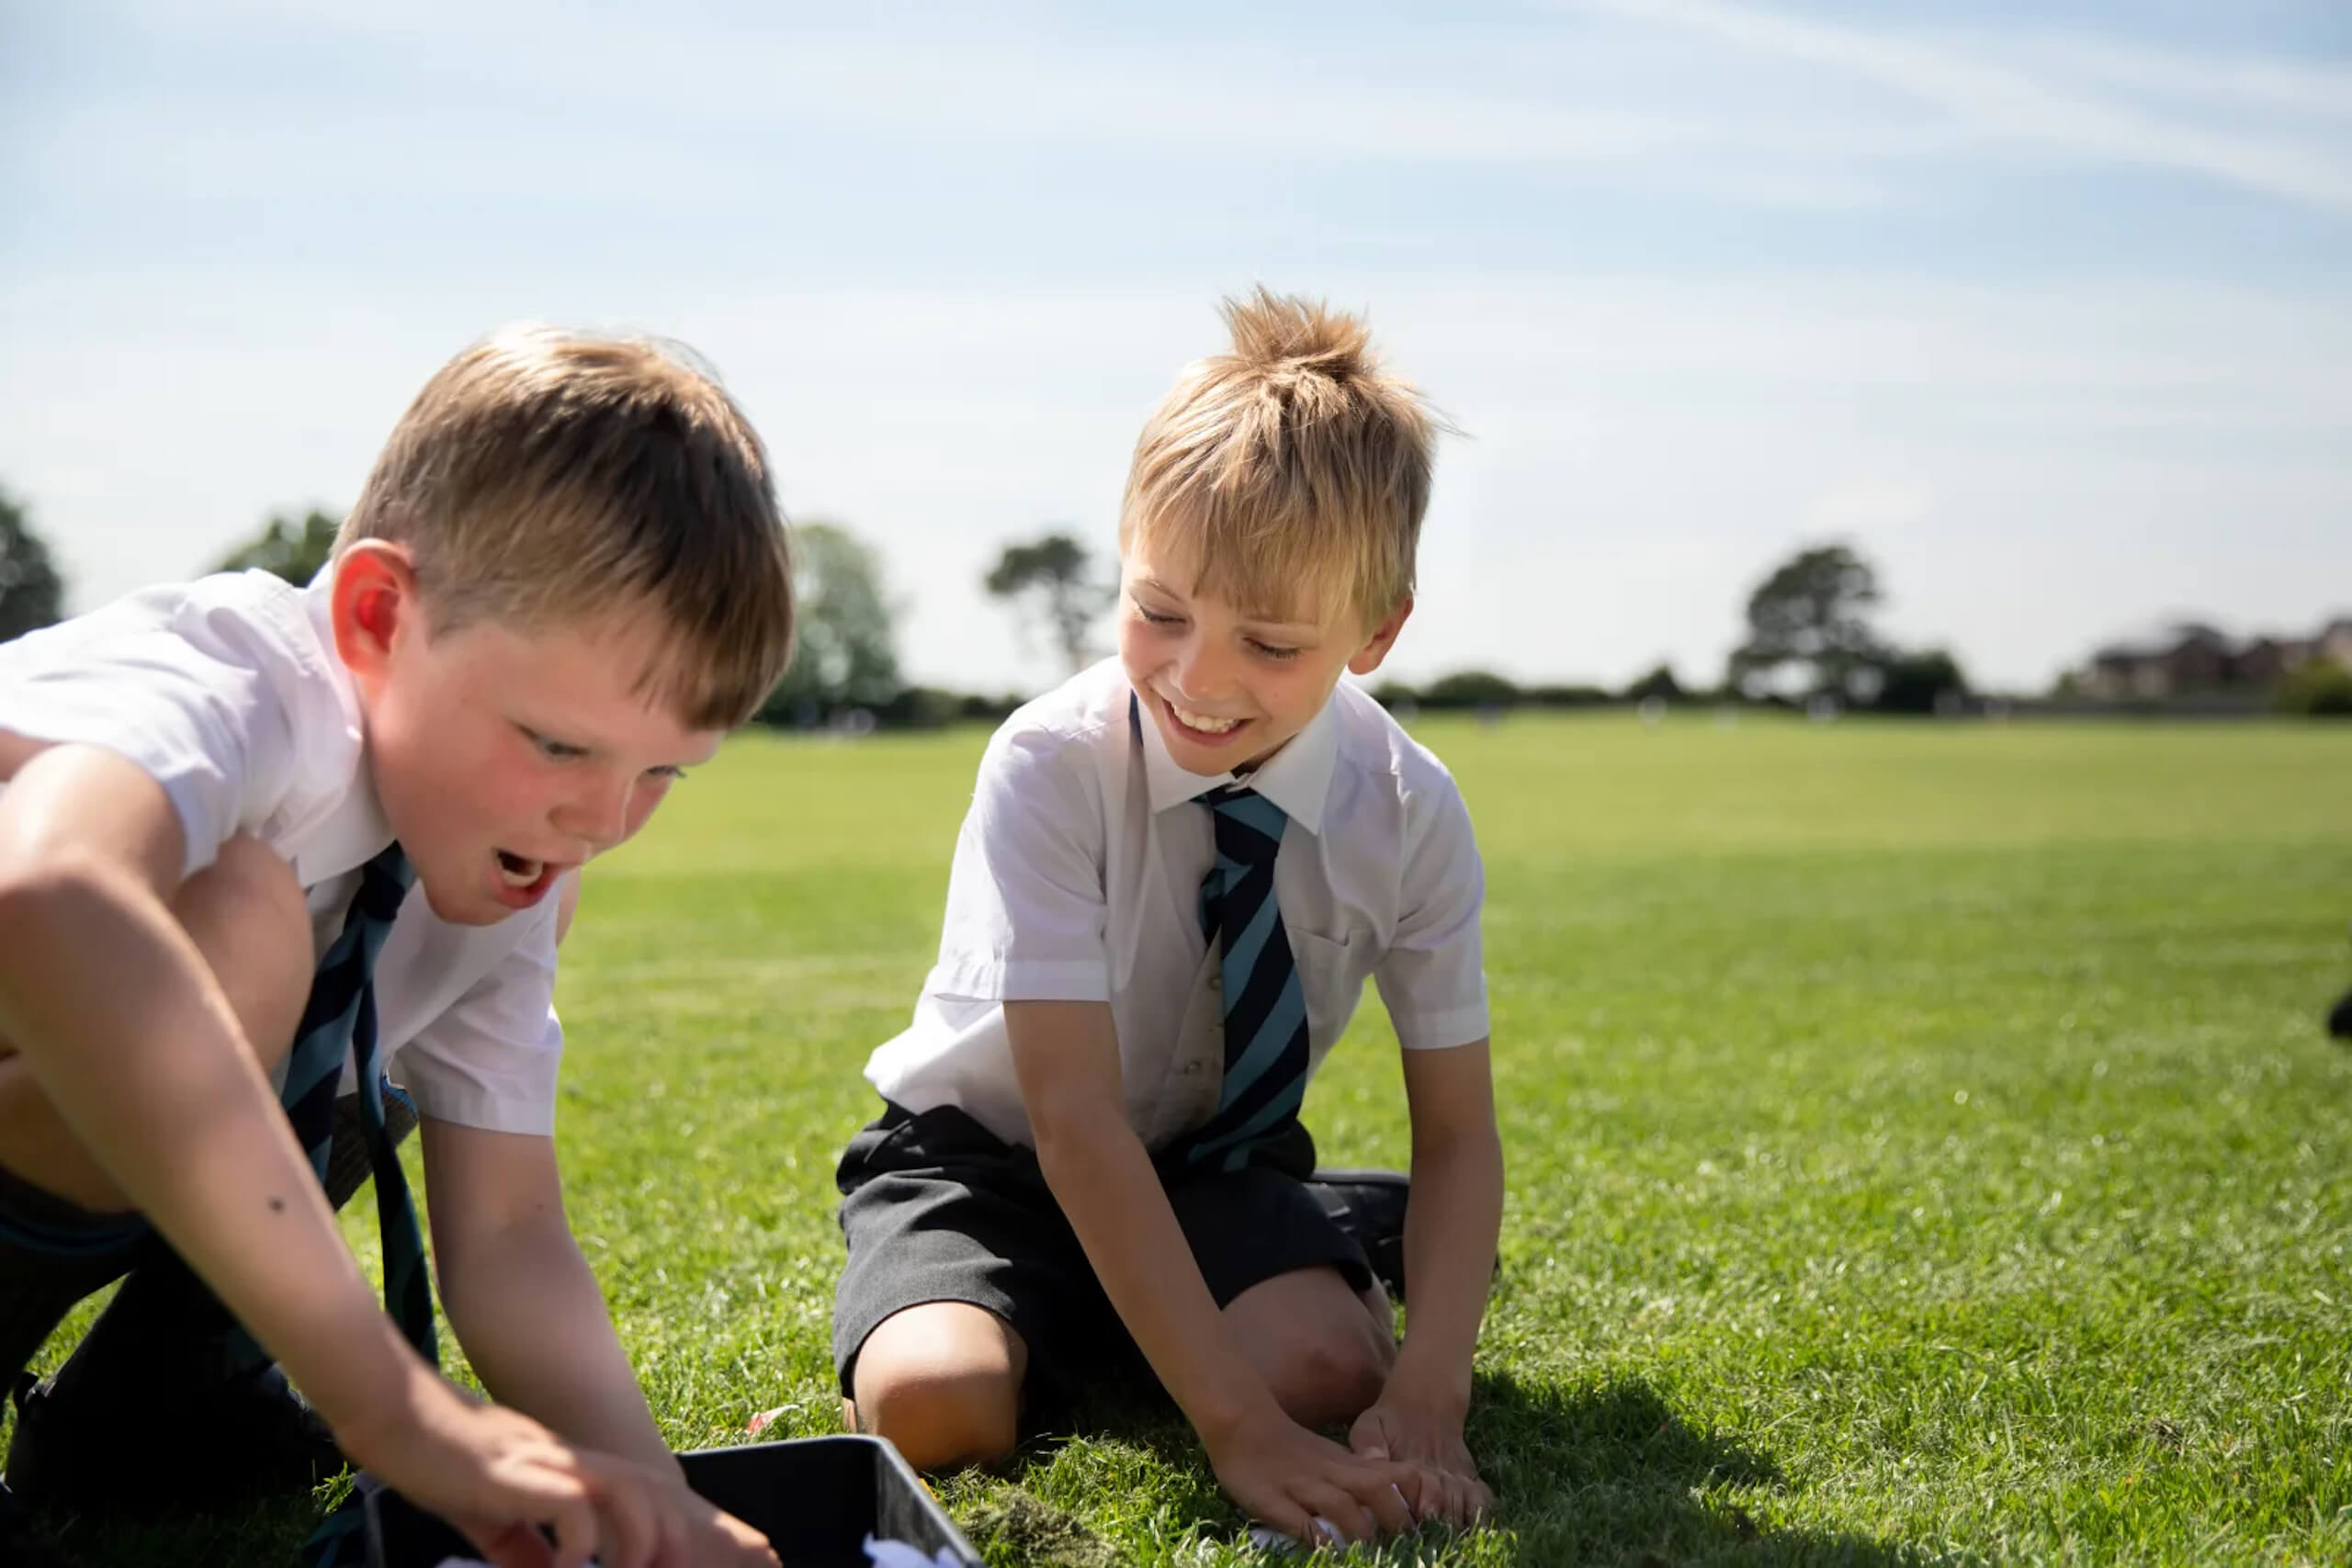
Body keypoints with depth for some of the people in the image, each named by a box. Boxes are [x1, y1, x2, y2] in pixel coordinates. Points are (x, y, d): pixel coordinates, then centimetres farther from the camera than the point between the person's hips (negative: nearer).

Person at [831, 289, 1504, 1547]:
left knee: (1326, 1369, -28)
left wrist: (1427, 1402, -28)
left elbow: (1457, 1135, -11)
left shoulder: (1409, 812, -16)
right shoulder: (1051, 766, -26)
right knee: (933, 1407, -30)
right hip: (993, 1152, -2)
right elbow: (1076, 1117, -30)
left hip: (1219, 1158, 2)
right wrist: (1233, 1426, -36)